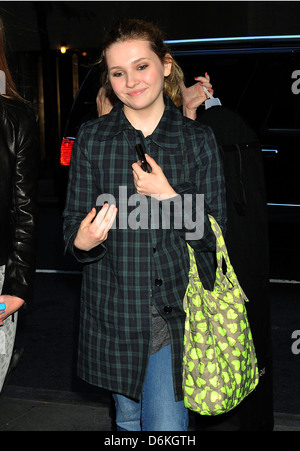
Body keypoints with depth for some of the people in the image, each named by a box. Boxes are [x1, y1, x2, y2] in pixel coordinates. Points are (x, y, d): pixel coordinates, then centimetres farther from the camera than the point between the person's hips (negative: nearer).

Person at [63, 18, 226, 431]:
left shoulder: (198, 139, -1)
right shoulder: (92, 138, 1)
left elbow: (215, 234, -1)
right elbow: (72, 226, 1)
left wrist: (169, 196, -16)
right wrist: (83, 242, -22)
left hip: (178, 303, -1)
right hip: (114, 307, 2)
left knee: (167, 425, -5)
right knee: (128, 420, 19)